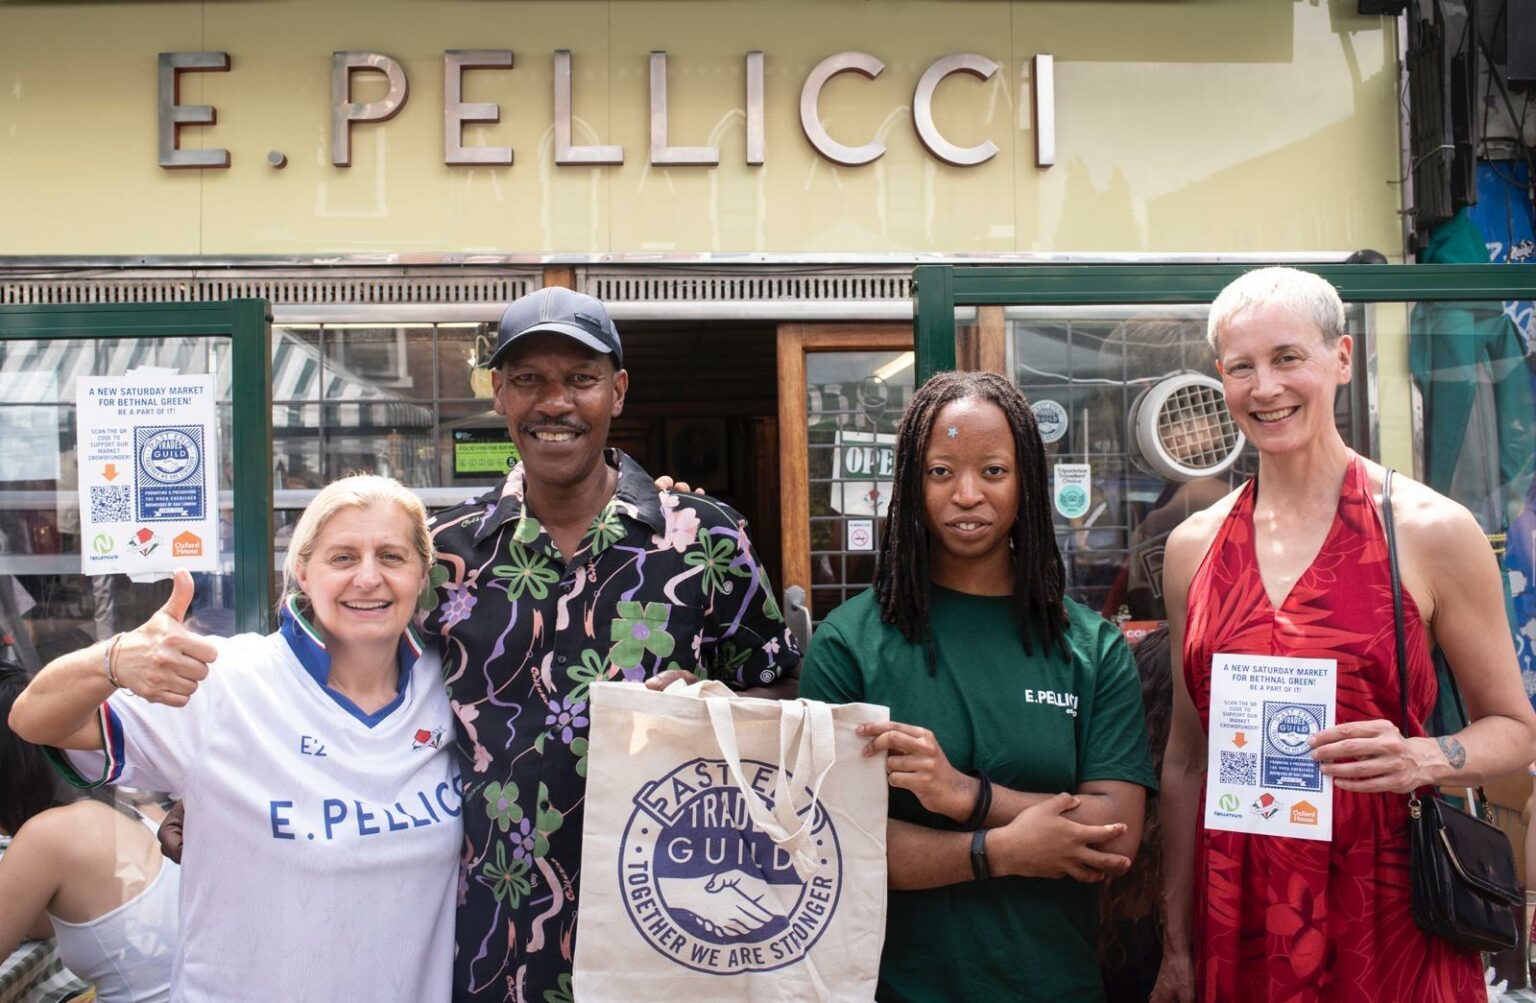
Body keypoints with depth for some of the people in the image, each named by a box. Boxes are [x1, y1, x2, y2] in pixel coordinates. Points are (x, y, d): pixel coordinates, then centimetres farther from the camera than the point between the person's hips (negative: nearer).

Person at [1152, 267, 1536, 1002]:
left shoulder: (1432, 530, -7)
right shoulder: (1193, 546, 3)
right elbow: (1186, 757, 9)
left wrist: (1418, 760, -19)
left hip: (1388, 911, -2)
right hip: (1237, 911, 3)